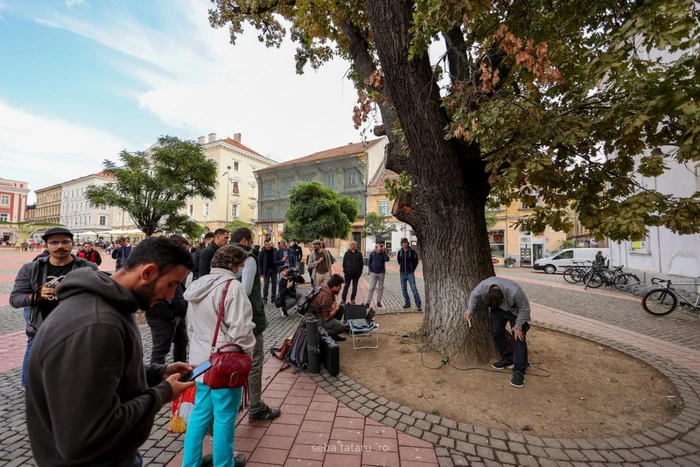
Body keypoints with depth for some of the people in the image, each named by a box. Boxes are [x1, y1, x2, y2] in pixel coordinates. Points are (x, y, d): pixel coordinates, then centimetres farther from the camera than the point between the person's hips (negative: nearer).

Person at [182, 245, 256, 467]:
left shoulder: (197, 286, 8)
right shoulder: (232, 285, -21)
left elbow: (193, 326, 16)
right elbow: (240, 328, -25)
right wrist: (248, 350, -9)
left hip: (201, 358, 8)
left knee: (200, 413, 22)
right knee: (224, 417, 10)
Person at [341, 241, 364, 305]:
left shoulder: (359, 253, 1)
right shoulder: (347, 253, 1)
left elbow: (362, 263, 5)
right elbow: (344, 262, 3)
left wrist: (360, 272, 0)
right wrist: (344, 271, -4)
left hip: (356, 273, 1)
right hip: (348, 273, -1)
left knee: (355, 286, 8)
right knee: (346, 286, 3)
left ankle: (352, 299, 18)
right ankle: (343, 299, 8)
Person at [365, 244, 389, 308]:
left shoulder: (383, 254, -1)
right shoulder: (372, 253, -2)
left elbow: (387, 260, -20)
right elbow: (369, 263, 3)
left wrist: (384, 251, -21)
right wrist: (371, 270, -5)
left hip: (381, 273, 1)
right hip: (373, 273, -1)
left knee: (380, 288, 6)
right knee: (371, 288, -4)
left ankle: (379, 302, 14)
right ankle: (367, 302, -3)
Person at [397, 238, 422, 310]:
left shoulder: (412, 251, -7)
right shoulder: (399, 252, 1)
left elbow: (416, 261, 3)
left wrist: (412, 269, 4)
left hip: (410, 273, -4)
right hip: (402, 273, 4)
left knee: (414, 289, -6)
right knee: (404, 290, 10)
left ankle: (418, 305, -2)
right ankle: (407, 303, 23)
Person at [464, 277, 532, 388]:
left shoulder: (514, 291, -43)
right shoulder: (483, 286, -33)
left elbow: (525, 309, -23)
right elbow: (474, 295, -7)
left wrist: (518, 326, -19)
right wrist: (470, 310, -10)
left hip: (515, 311, -4)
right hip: (497, 310, 4)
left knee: (519, 338, -10)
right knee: (497, 333, 3)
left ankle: (519, 371, -6)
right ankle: (507, 359, 22)